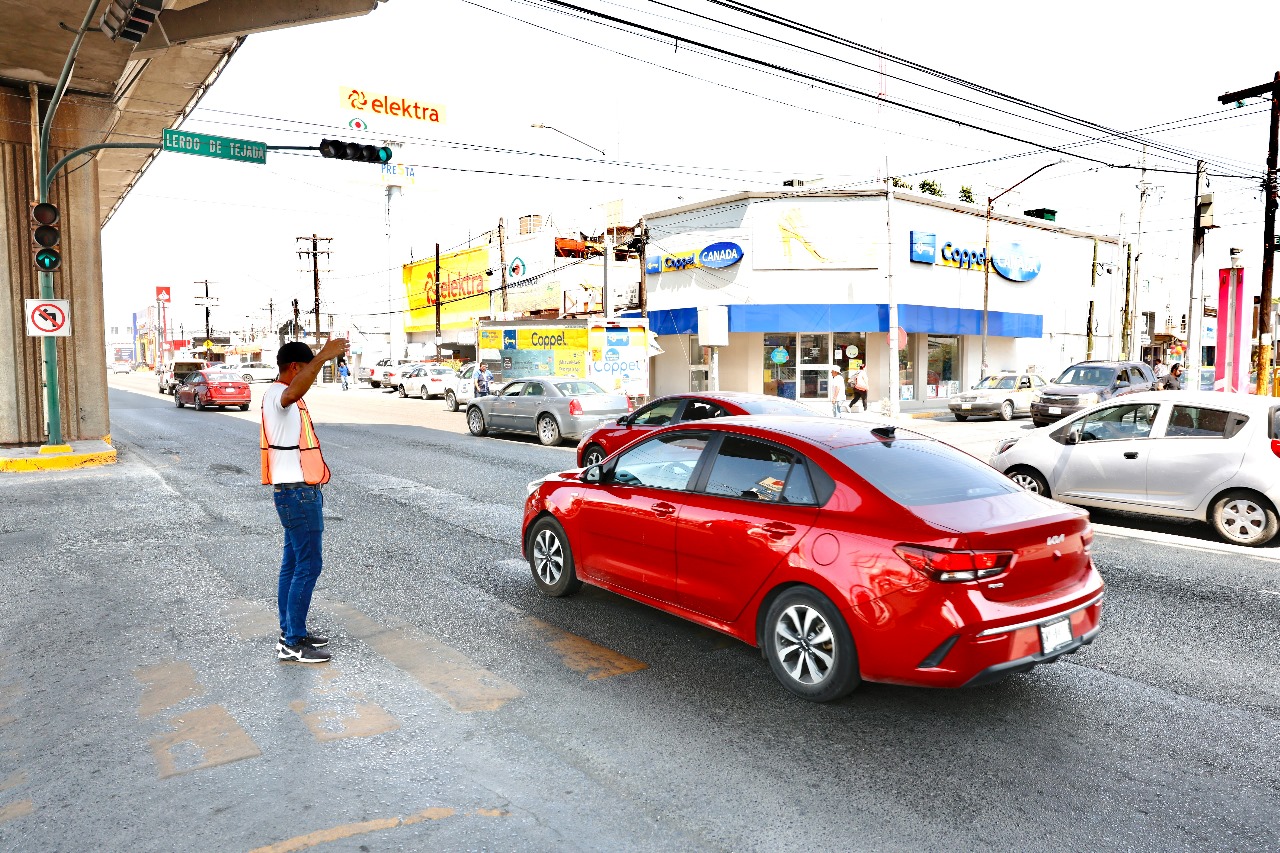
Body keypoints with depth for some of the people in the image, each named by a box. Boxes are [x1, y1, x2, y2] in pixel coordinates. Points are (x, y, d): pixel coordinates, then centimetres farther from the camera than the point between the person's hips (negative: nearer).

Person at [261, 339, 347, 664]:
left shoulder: (284, 396, 16)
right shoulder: (276, 395, -18)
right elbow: (292, 394, -44)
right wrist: (322, 357, -55)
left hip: (301, 492, 11)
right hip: (298, 493, -11)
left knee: (293, 563, 15)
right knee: (308, 566, -7)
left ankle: (291, 631, 25)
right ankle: (291, 643, 0)